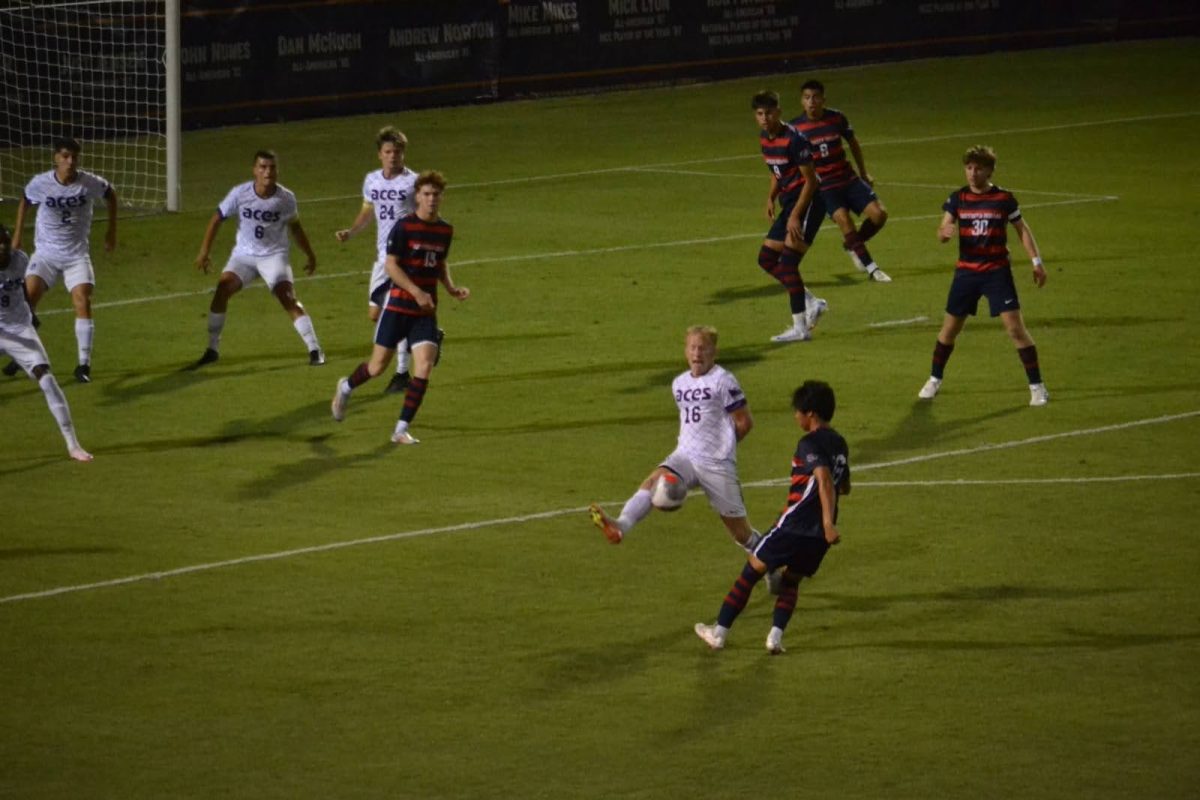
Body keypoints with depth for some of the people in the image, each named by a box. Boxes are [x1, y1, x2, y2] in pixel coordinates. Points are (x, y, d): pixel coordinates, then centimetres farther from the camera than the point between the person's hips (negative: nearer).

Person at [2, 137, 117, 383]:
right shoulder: (40, 184, -13)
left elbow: (111, 194, 10)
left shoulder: (90, 183, -13)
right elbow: (25, 203, 10)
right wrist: (17, 236, 11)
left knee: (82, 302, -16)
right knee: (26, 299, -12)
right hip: (46, 252, 1)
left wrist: (111, 231, 13)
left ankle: (84, 364, -7)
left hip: (77, 254, 0)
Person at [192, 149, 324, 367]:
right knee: (222, 289, -14)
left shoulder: (286, 198, -11)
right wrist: (204, 252, -7)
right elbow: (217, 219, -3)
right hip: (244, 255, 1)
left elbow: (295, 227, 8)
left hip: (275, 255, -1)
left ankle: (314, 350, -12)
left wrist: (310, 255, 15)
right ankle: (212, 349, 0)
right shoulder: (240, 193, -14)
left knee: (288, 298, -18)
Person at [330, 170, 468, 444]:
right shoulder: (404, 227, -10)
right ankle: (346, 387, 38)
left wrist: (452, 288, 6)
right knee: (378, 366, 4)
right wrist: (417, 292, -22)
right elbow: (391, 265, -13)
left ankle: (402, 429, -5)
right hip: (399, 306, -4)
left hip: (426, 311, 4)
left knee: (424, 365, -12)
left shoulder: (445, 230, 7)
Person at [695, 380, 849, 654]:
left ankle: (719, 632, 8)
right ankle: (776, 635, -4)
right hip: (820, 535, 7)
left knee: (751, 570, 6)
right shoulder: (839, 443, 14)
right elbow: (844, 487, 26)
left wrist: (828, 522, -35)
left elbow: (825, 481, -27)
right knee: (790, 580, 19)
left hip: (795, 525, -7)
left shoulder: (810, 444, -12)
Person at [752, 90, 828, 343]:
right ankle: (812, 303, 18)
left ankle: (800, 328, -11)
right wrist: (771, 198, 10)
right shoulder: (764, 139, 7)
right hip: (789, 202, 9)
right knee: (767, 258, 9)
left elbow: (810, 180, -18)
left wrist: (796, 216, -21)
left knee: (787, 262, -15)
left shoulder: (794, 139, -19)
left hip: (808, 202, -9)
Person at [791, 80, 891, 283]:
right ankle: (871, 268, -17)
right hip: (823, 187, -3)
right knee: (843, 219, -27)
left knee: (879, 214, -11)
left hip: (848, 179, 3)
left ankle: (853, 245, 18)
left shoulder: (837, 118, -2)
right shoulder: (795, 128, -8)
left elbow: (853, 143, 16)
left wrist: (864, 173, 18)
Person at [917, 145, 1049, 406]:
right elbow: (942, 232, -3)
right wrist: (945, 232, -27)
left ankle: (1036, 386, -2)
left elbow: (1022, 230, 6)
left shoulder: (1004, 199, -4)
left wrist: (1036, 261, 0)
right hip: (966, 272, 2)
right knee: (949, 328, 9)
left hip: (997, 272, -2)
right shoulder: (957, 199, 0)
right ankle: (934, 380, 30)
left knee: (1016, 328, -11)